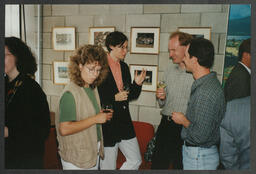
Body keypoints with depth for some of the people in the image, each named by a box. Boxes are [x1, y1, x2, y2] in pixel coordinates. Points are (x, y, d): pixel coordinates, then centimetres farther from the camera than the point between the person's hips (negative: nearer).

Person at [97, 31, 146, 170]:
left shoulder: (124, 67, 9)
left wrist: (137, 83, -4)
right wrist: (114, 98, -19)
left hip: (124, 122, 7)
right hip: (107, 124, -6)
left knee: (136, 161, 12)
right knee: (108, 166, 9)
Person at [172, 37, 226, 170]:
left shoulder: (206, 92, -29)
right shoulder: (205, 83, 4)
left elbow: (200, 136, -30)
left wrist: (183, 120, -13)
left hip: (199, 156, -9)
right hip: (194, 151, 9)